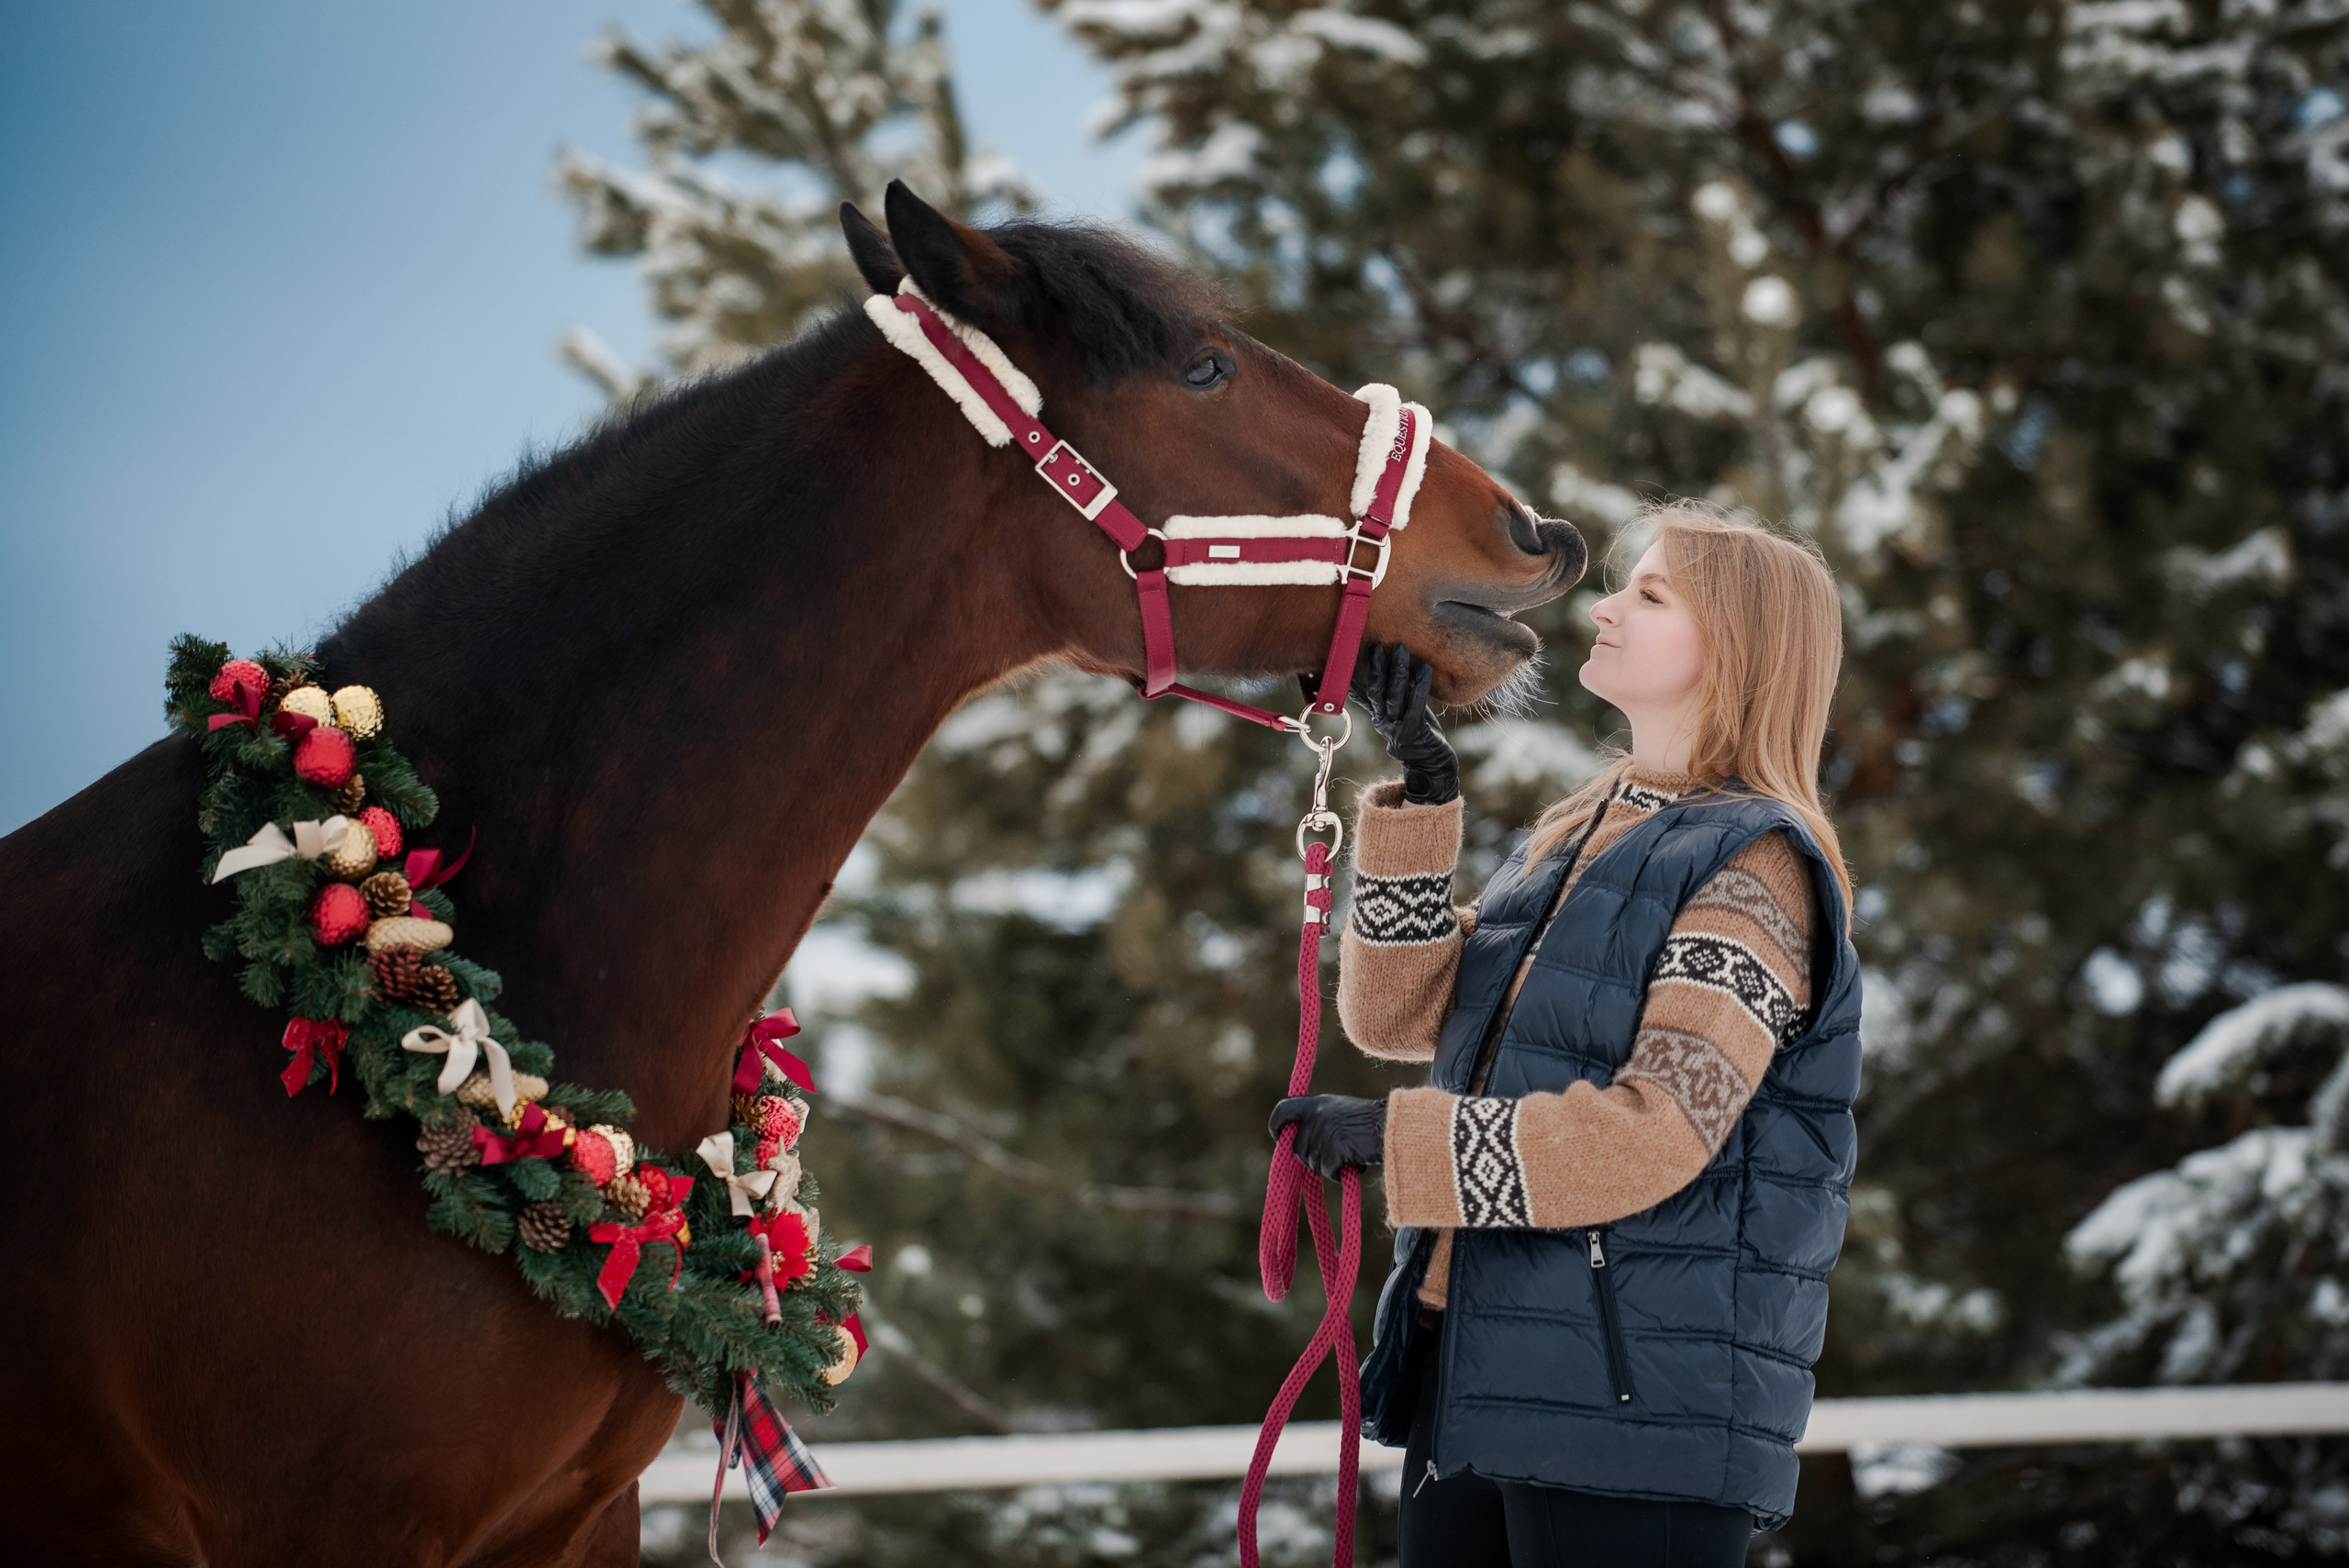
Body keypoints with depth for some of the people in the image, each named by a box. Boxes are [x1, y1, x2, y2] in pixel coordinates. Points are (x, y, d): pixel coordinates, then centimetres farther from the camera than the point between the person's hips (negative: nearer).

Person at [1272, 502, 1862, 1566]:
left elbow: (1656, 1134, -20)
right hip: (1473, 1380, 8)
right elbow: (1398, 1010, 9)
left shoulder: (1752, 866, -9)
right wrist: (1419, 789, 0)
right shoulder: (1573, 838, 17)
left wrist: (1396, 1137, -18)